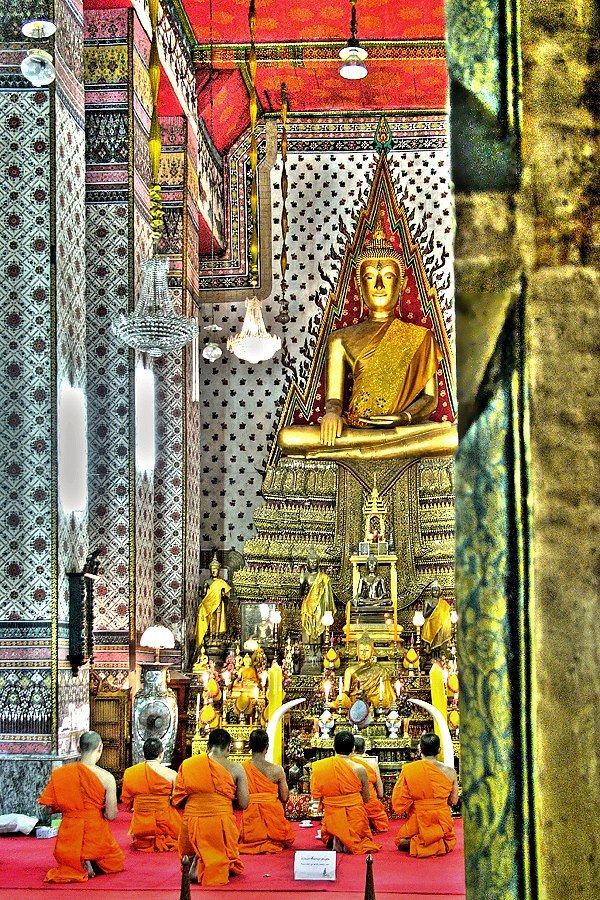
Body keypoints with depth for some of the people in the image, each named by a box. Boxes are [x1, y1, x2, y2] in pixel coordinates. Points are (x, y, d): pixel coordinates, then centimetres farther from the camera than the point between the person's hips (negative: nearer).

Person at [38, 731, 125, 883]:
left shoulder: (58, 774, -6)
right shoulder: (106, 777, -14)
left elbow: (50, 808, 0)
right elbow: (111, 815, -12)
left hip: (69, 835, 2)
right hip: (97, 835, -1)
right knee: (116, 863, 25)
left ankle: (78, 866, -3)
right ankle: (92, 863, -2)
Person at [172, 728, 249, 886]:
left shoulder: (186, 764, 5)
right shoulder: (235, 768, -1)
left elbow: (176, 801, 8)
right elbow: (243, 805, 1)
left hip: (191, 821, 2)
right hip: (221, 821, -2)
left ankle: (196, 861, -6)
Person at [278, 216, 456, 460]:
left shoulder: (419, 337, 17)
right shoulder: (342, 338, 18)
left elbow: (430, 397, 10)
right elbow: (333, 396, 9)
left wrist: (404, 417, -13)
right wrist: (332, 412, -17)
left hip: (404, 424, 1)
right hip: (353, 426, 0)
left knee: (457, 436, -36)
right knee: (288, 438, -30)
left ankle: (351, 453, -29)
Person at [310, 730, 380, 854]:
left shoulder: (321, 766, -8)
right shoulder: (359, 769, -13)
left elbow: (316, 796, 0)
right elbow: (366, 799, 0)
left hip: (332, 817, 2)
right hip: (355, 817, -2)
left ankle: (336, 841, -2)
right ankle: (353, 844, -10)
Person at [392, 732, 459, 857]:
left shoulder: (408, 769, -12)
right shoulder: (449, 772, -9)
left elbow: (398, 800, -7)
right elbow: (454, 800, 4)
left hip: (418, 820, -1)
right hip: (443, 822, 1)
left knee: (402, 843, 27)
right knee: (449, 844, 30)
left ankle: (415, 843, -9)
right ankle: (440, 844, -6)